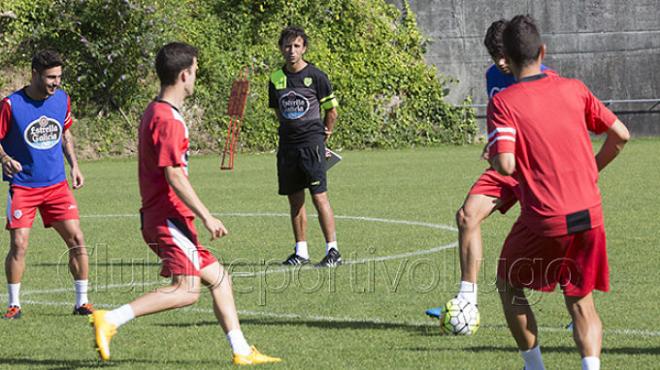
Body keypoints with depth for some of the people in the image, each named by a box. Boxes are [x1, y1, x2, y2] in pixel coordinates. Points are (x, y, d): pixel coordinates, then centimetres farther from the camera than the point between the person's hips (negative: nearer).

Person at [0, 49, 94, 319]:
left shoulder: (62, 99, 3)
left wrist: (74, 165, 9)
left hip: (57, 184, 4)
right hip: (22, 185, -4)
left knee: (76, 239, -3)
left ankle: (82, 301, 8)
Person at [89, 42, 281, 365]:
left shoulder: (154, 113, 18)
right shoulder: (168, 120, -15)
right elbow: (174, 176, -21)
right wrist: (206, 217, -17)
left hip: (158, 216, 11)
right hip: (169, 218, -11)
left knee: (219, 279, 12)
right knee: (186, 290, -18)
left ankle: (241, 351, 13)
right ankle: (109, 320, -24)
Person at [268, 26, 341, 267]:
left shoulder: (316, 76, -4)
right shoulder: (276, 79, 9)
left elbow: (331, 111, 3)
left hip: (311, 143, -5)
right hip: (287, 145, 5)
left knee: (319, 197, -10)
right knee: (295, 200, 8)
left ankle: (333, 250, -7)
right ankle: (301, 252, 14)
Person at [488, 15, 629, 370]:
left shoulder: (503, 103, -7)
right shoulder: (573, 89, 5)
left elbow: (506, 165, -18)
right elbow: (620, 135, 7)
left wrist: (493, 157, 5)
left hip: (543, 221, -3)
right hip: (589, 215, 3)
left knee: (508, 285, 21)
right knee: (581, 301, 12)